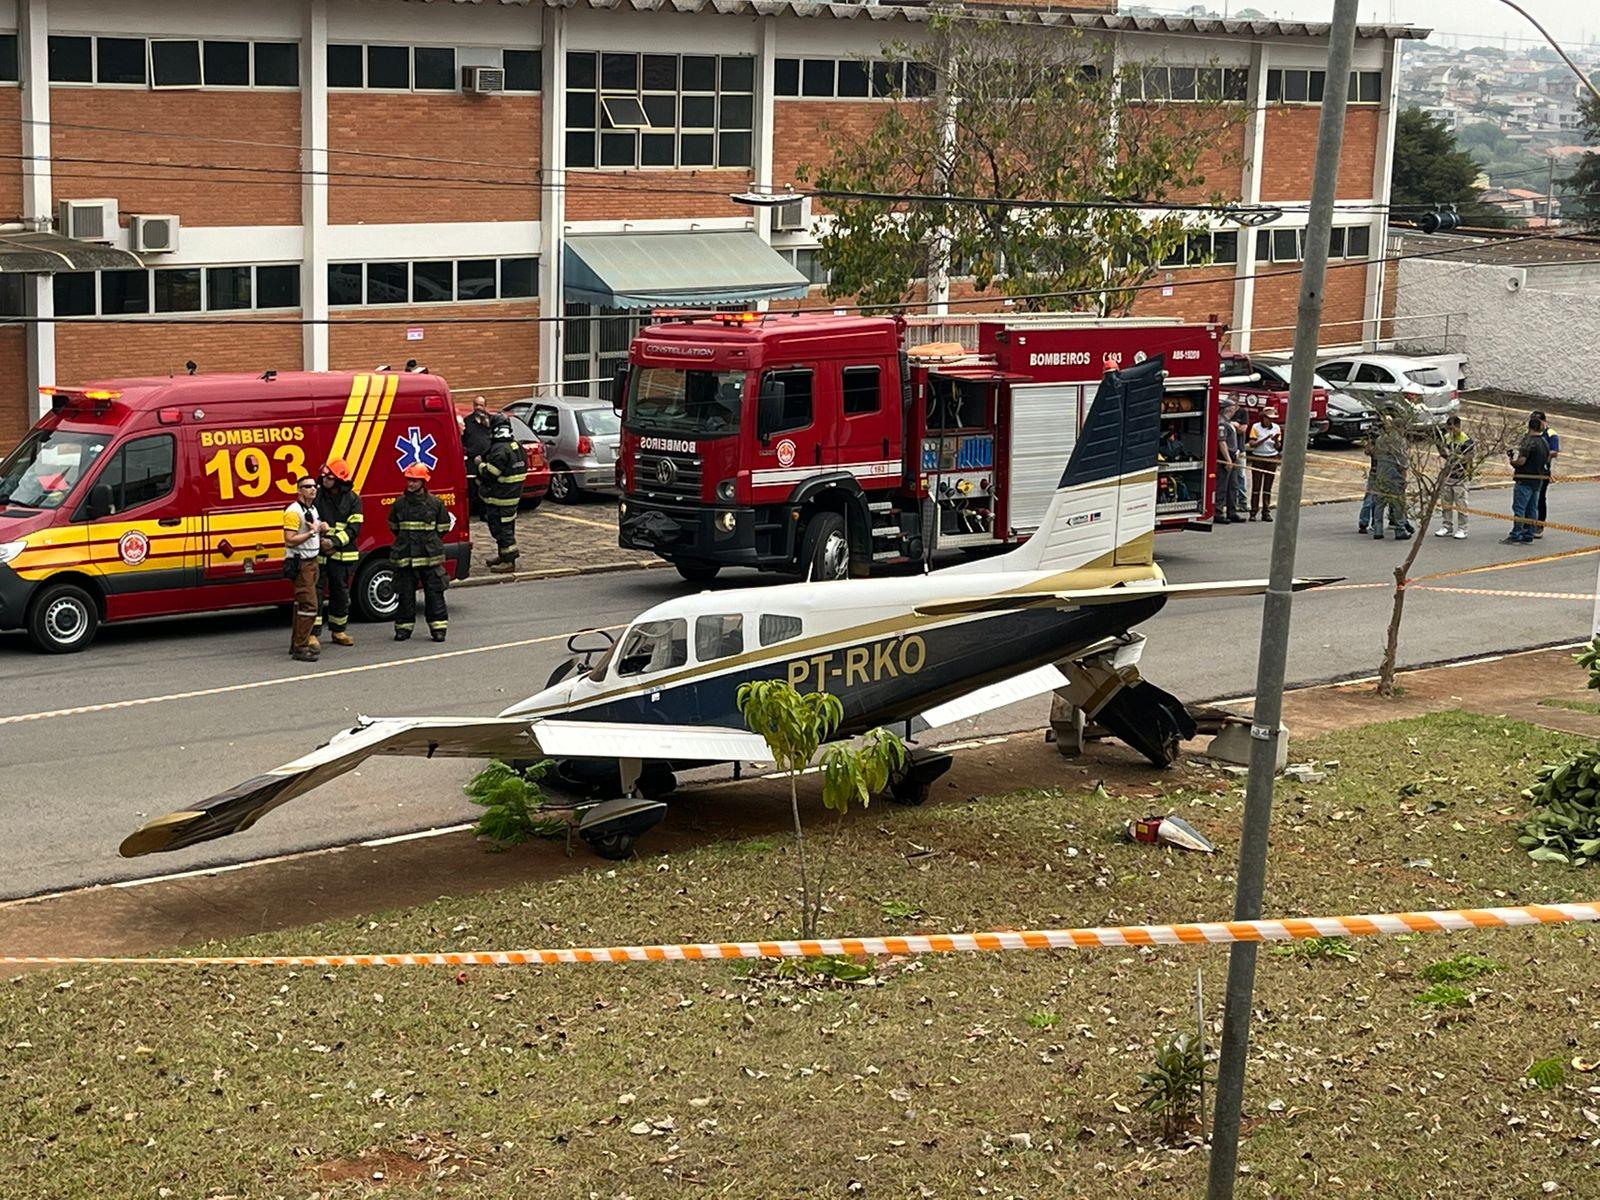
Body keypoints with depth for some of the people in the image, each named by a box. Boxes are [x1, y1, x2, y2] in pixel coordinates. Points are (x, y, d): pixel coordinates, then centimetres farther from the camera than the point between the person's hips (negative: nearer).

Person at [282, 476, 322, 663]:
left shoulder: (313, 509, 15)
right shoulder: (294, 511, -15)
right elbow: (290, 541, -21)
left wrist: (321, 531, 6)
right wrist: (312, 532, -19)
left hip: (312, 562, 10)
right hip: (300, 564, -10)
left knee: (302, 604, 13)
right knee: (308, 605, -13)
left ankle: (296, 644, 19)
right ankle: (300, 648, -11)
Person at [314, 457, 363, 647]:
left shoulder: (352, 499, 2)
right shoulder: (316, 494, 0)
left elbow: (354, 528, -4)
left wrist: (335, 542, -17)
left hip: (342, 554, 2)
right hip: (317, 552, -2)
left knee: (341, 593, 11)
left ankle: (338, 631, 24)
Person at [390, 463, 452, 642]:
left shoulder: (435, 503, 0)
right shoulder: (400, 503, 4)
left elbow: (443, 528, 9)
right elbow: (393, 526, 19)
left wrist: (430, 541, 9)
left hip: (429, 555, -2)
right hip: (404, 556, 2)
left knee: (434, 592, 0)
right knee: (405, 593, 5)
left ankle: (438, 627, 5)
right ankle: (404, 627, 14)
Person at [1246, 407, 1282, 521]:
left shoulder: (1276, 428, 6)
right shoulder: (1256, 427, -3)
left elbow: (1278, 447, 6)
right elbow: (1252, 444, -10)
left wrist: (1276, 441, -16)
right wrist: (1266, 439, -20)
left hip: (1272, 459, 3)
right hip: (1258, 459, -3)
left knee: (1268, 487, 4)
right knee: (1256, 486, -2)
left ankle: (1266, 512, 6)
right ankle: (1253, 512, 0)